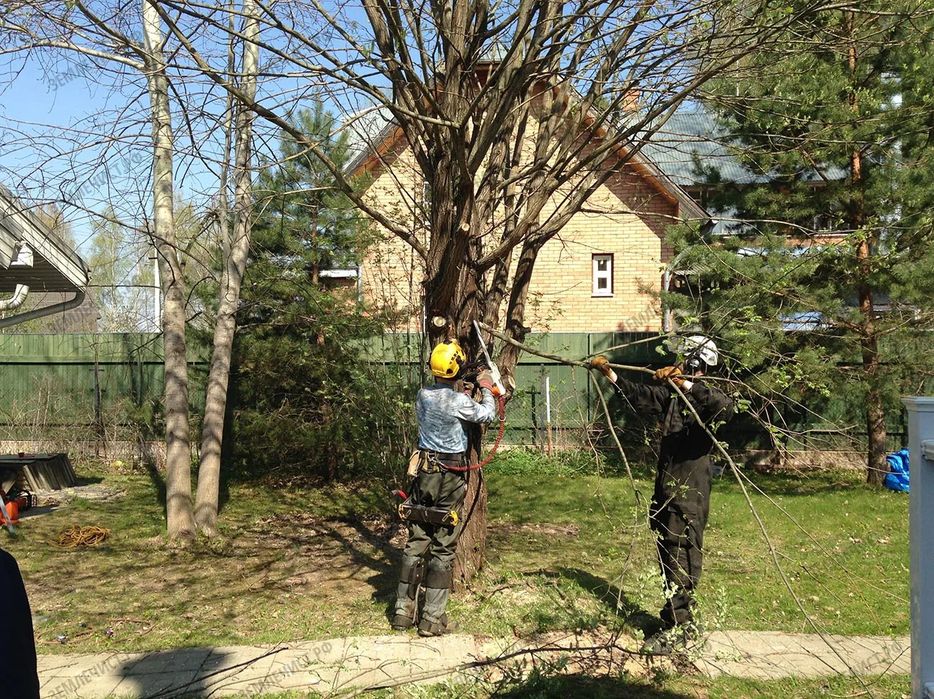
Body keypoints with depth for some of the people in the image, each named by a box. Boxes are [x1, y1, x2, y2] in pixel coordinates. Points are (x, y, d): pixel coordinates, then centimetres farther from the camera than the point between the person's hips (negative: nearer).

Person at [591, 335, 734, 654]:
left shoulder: (708, 396, -13)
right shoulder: (673, 393, 12)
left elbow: (726, 407, -35)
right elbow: (639, 395, 20)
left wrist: (685, 382, -44)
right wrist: (609, 373, 15)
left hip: (689, 491, -9)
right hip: (666, 486, 9)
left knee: (681, 557, -3)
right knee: (667, 554, 17)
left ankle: (680, 628, 6)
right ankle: (677, 613, 31)